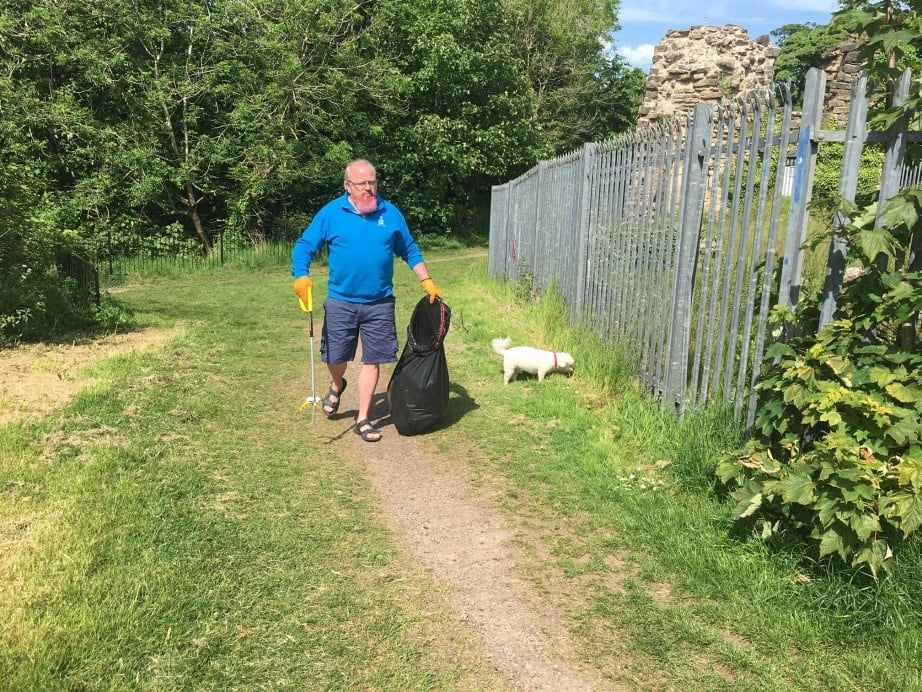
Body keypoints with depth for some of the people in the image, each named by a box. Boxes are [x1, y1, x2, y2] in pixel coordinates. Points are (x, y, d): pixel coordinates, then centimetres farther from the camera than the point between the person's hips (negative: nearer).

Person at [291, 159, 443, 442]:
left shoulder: (390, 213, 3)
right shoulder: (331, 213, -3)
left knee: (372, 361, 4)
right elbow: (304, 245, -2)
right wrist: (301, 275, -20)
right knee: (335, 357, 9)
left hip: (380, 304, 1)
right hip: (340, 302, -1)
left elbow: (410, 251, 12)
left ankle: (362, 419, 16)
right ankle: (337, 386, 46)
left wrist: (427, 282, 7)